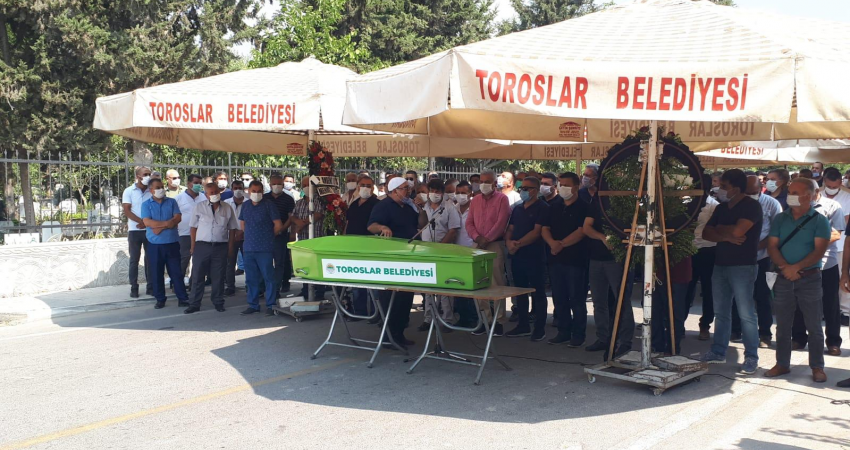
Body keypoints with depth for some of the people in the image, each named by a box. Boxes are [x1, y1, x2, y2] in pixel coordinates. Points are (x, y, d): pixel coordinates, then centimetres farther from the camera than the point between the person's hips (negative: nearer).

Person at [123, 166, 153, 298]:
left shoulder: (152, 192, 3)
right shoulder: (129, 191, 0)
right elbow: (127, 211, -6)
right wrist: (141, 222, -15)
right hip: (135, 230, -1)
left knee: (150, 258, 5)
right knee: (134, 259, 2)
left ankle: (150, 286, 11)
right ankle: (134, 288, 7)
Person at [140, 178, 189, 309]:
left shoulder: (172, 202, 7)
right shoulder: (146, 204, 3)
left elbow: (177, 218, -6)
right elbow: (147, 222, -10)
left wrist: (160, 227, -14)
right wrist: (166, 223, -14)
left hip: (172, 243, 0)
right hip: (155, 245, 0)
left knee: (176, 271, 2)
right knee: (156, 273, 5)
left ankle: (182, 298, 6)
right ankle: (160, 299, 14)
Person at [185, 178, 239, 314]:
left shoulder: (227, 208, 4)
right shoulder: (199, 207, 2)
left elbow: (232, 229, 8)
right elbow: (194, 227, 5)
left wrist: (230, 248, 3)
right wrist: (193, 247, 1)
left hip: (221, 247, 0)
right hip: (202, 246, 0)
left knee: (218, 277, 7)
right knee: (197, 276, 2)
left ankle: (218, 303, 20)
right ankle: (194, 304, 10)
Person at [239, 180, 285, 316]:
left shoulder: (269, 205, -4)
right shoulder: (245, 205, 12)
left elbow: (278, 225, -4)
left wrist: (268, 236, 6)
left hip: (265, 248, -5)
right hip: (248, 248, 5)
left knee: (268, 277, -3)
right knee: (251, 278, 10)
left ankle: (270, 305, 3)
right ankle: (253, 305, 19)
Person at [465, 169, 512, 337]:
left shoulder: (502, 199, -1)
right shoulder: (475, 200, 15)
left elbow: (501, 222, -11)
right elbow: (469, 223, 11)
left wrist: (487, 239, -12)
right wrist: (477, 237, -7)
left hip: (495, 244, -5)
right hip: (478, 245, 5)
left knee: (497, 283, -6)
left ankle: (499, 321, -2)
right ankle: (484, 319, 12)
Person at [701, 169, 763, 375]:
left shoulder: (751, 206, -9)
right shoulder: (721, 208, 14)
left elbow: (737, 230, -21)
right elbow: (706, 233, 8)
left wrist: (718, 228, -2)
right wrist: (726, 236, -10)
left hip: (743, 266, -7)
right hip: (720, 265, 8)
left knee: (746, 314, -5)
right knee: (721, 312, 12)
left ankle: (751, 357, 1)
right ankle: (718, 352, 20)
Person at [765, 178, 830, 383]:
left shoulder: (819, 220, -3)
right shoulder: (780, 219, 8)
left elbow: (819, 250, -12)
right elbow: (772, 246, 1)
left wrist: (796, 267, -22)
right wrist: (785, 267, -15)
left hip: (810, 279, -3)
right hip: (784, 279, 4)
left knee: (814, 326, 2)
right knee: (783, 325, 9)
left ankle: (817, 367, 11)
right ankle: (782, 364, 19)